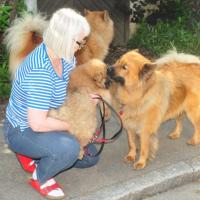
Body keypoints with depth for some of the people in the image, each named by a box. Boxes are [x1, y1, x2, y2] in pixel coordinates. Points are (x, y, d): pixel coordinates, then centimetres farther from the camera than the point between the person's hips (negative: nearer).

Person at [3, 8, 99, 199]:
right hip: (22, 131, -9)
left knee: (90, 157, 15)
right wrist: (72, 125, -19)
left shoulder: (65, 57, -8)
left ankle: (33, 156, 18)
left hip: (45, 124, 9)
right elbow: (38, 124, -34)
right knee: (69, 148, -35)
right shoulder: (39, 71, -34)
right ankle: (40, 178, -6)